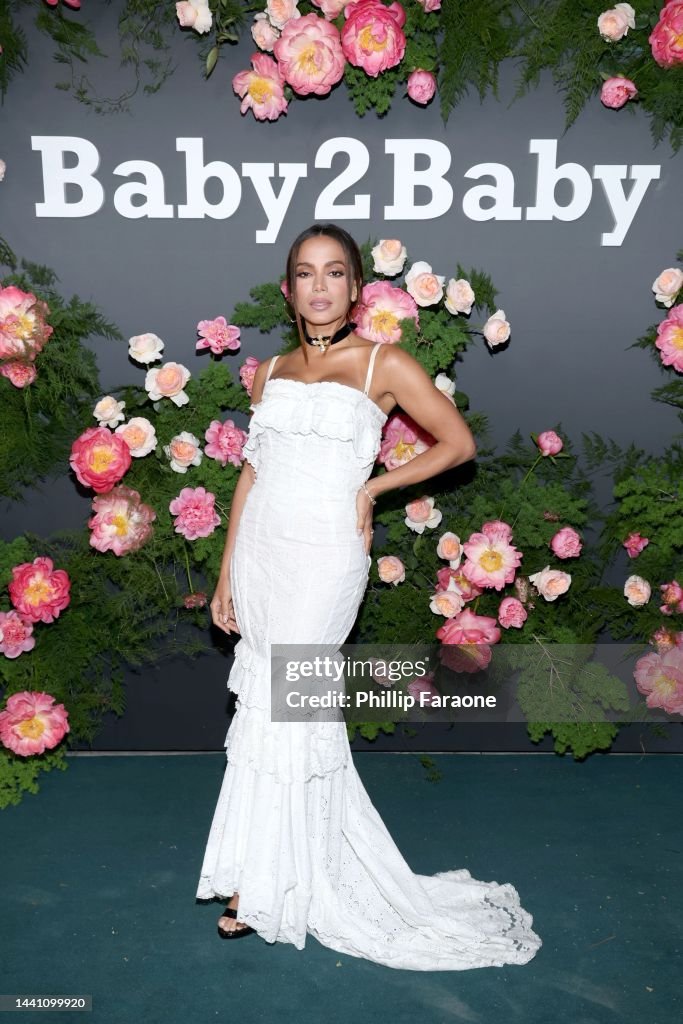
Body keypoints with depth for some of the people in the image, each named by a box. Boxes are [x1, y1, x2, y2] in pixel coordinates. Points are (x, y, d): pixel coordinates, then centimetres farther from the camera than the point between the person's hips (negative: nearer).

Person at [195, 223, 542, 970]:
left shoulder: (384, 365, -1)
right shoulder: (271, 372, 12)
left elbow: (459, 442, 3)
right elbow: (251, 474, 13)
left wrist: (372, 487, -2)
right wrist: (227, 574, 12)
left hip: (322, 556, -5)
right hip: (259, 552, 5)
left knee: (280, 706, -3)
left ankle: (267, 885, 14)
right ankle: (308, 868, 28)